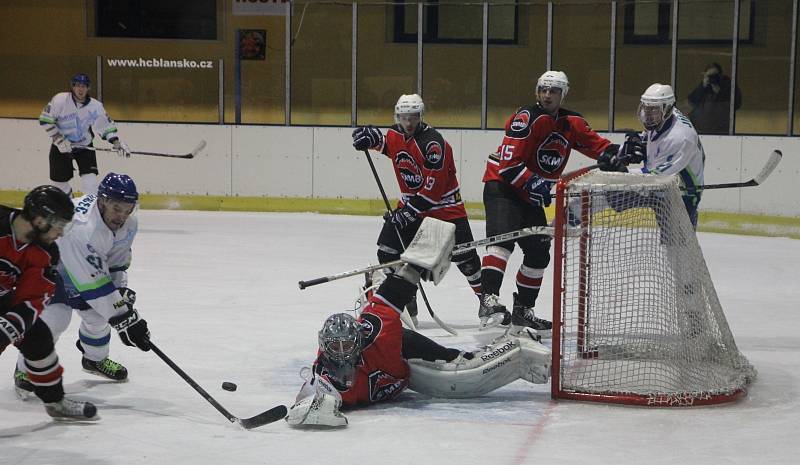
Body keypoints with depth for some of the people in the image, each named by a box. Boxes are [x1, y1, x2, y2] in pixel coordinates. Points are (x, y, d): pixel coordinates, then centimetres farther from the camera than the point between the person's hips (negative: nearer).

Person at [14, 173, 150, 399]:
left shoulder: (128, 224, -16)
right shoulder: (82, 228, -43)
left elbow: (116, 261, 1)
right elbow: (94, 284, -41)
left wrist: (122, 291, -12)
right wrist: (124, 318, -39)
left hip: (83, 260, 8)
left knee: (96, 311, 8)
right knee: (53, 316, -21)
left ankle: (95, 358, 36)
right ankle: (25, 371, -1)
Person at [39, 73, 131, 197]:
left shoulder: (95, 106, -14)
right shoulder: (60, 100, -19)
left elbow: (106, 125, -4)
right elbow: (45, 120, -14)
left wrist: (116, 142, -18)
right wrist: (58, 139, -19)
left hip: (85, 146, 0)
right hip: (60, 147, 0)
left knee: (90, 179, -16)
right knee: (59, 181, 10)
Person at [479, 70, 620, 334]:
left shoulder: (571, 123, 4)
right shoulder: (528, 118, -20)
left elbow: (597, 146, 8)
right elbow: (509, 162, -25)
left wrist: (620, 152, -11)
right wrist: (533, 184, -29)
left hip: (531, 194, 8)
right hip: (502, 186, -8)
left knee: (539, 252, 12)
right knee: (503, 238, -28)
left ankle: (523, 311, 24)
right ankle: (489, 300, -39)